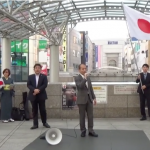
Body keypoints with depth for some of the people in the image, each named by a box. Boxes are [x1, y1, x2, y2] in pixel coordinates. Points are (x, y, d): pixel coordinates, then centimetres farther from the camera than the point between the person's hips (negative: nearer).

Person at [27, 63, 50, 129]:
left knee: (42, 109, 3)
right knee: (34, 110, 3)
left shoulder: (44, 76, 4)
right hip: (33, 95, 1)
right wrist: (34, 90, -19)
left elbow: (45, 85, -7)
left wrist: (38, 90, -18)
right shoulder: (30, 77, 9)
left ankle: (44, 122, 19)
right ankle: (35, 124, 7)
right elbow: (28, 85, -2)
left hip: (41, 95, -1)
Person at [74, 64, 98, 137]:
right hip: (81, 100, -5)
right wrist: (85, 78, -24)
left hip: (89, 99, 5)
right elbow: (80, 86, -23)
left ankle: (90, 131, 9)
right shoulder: (77, 78, -5)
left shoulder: (88, 78, 13)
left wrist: (94, 97, 12)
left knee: (90, 116, 3)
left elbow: (91, 88, 16)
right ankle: (83, 131, 12)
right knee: (82, 116, 2)